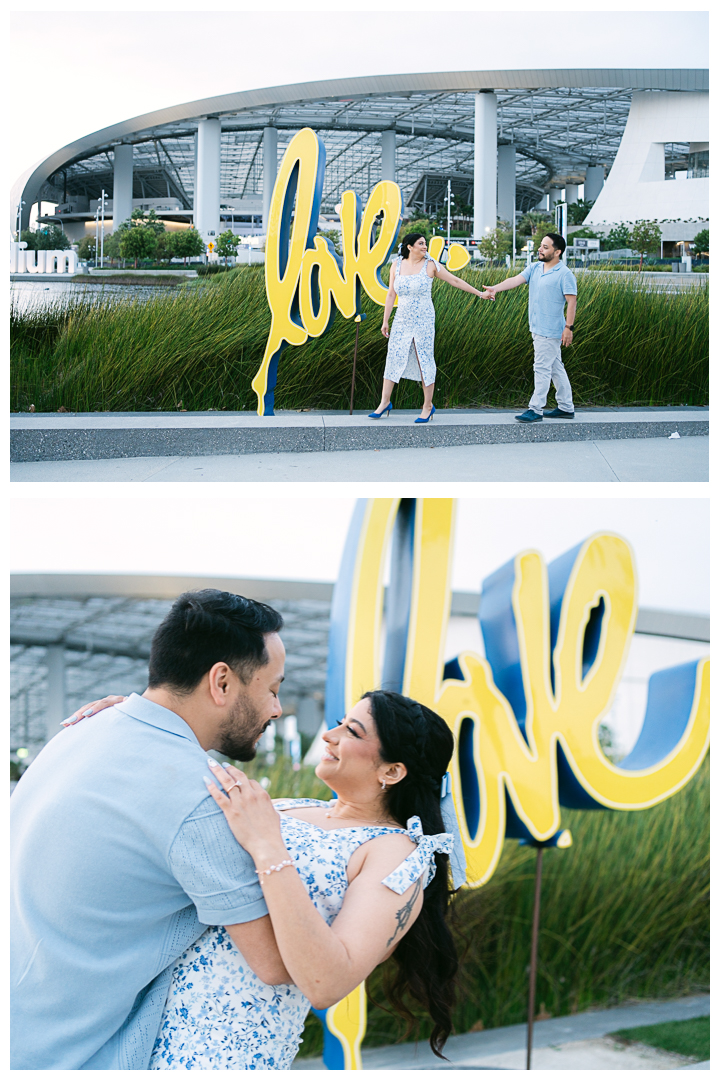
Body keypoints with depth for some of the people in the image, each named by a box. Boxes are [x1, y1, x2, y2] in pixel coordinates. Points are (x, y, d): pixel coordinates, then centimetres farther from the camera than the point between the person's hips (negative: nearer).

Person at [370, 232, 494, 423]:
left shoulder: (430, 265, -4)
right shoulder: (397, 266, 4)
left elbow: (455, 281, 1)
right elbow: (391, 294, 9)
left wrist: (480, 294, 2)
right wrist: (385, 321, 9)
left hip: (424, 321, -3)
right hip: (402, 321, 3)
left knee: (425, 361, -1)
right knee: (393, 358, 3)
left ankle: (428, 406, 8)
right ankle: (385, 403, 13)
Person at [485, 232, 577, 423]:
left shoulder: (564, 274, -12)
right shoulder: (534, 268, 10)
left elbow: (572, 301, -14)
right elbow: (516, 280, -2)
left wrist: (569, 327, -19)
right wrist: (496, 288, -18)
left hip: (550, 331, -8)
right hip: (538, 328, 8)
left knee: (542, 369, -6)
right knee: (556, 368, 14)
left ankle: (536, 410, -2)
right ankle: (566, 408, 21)